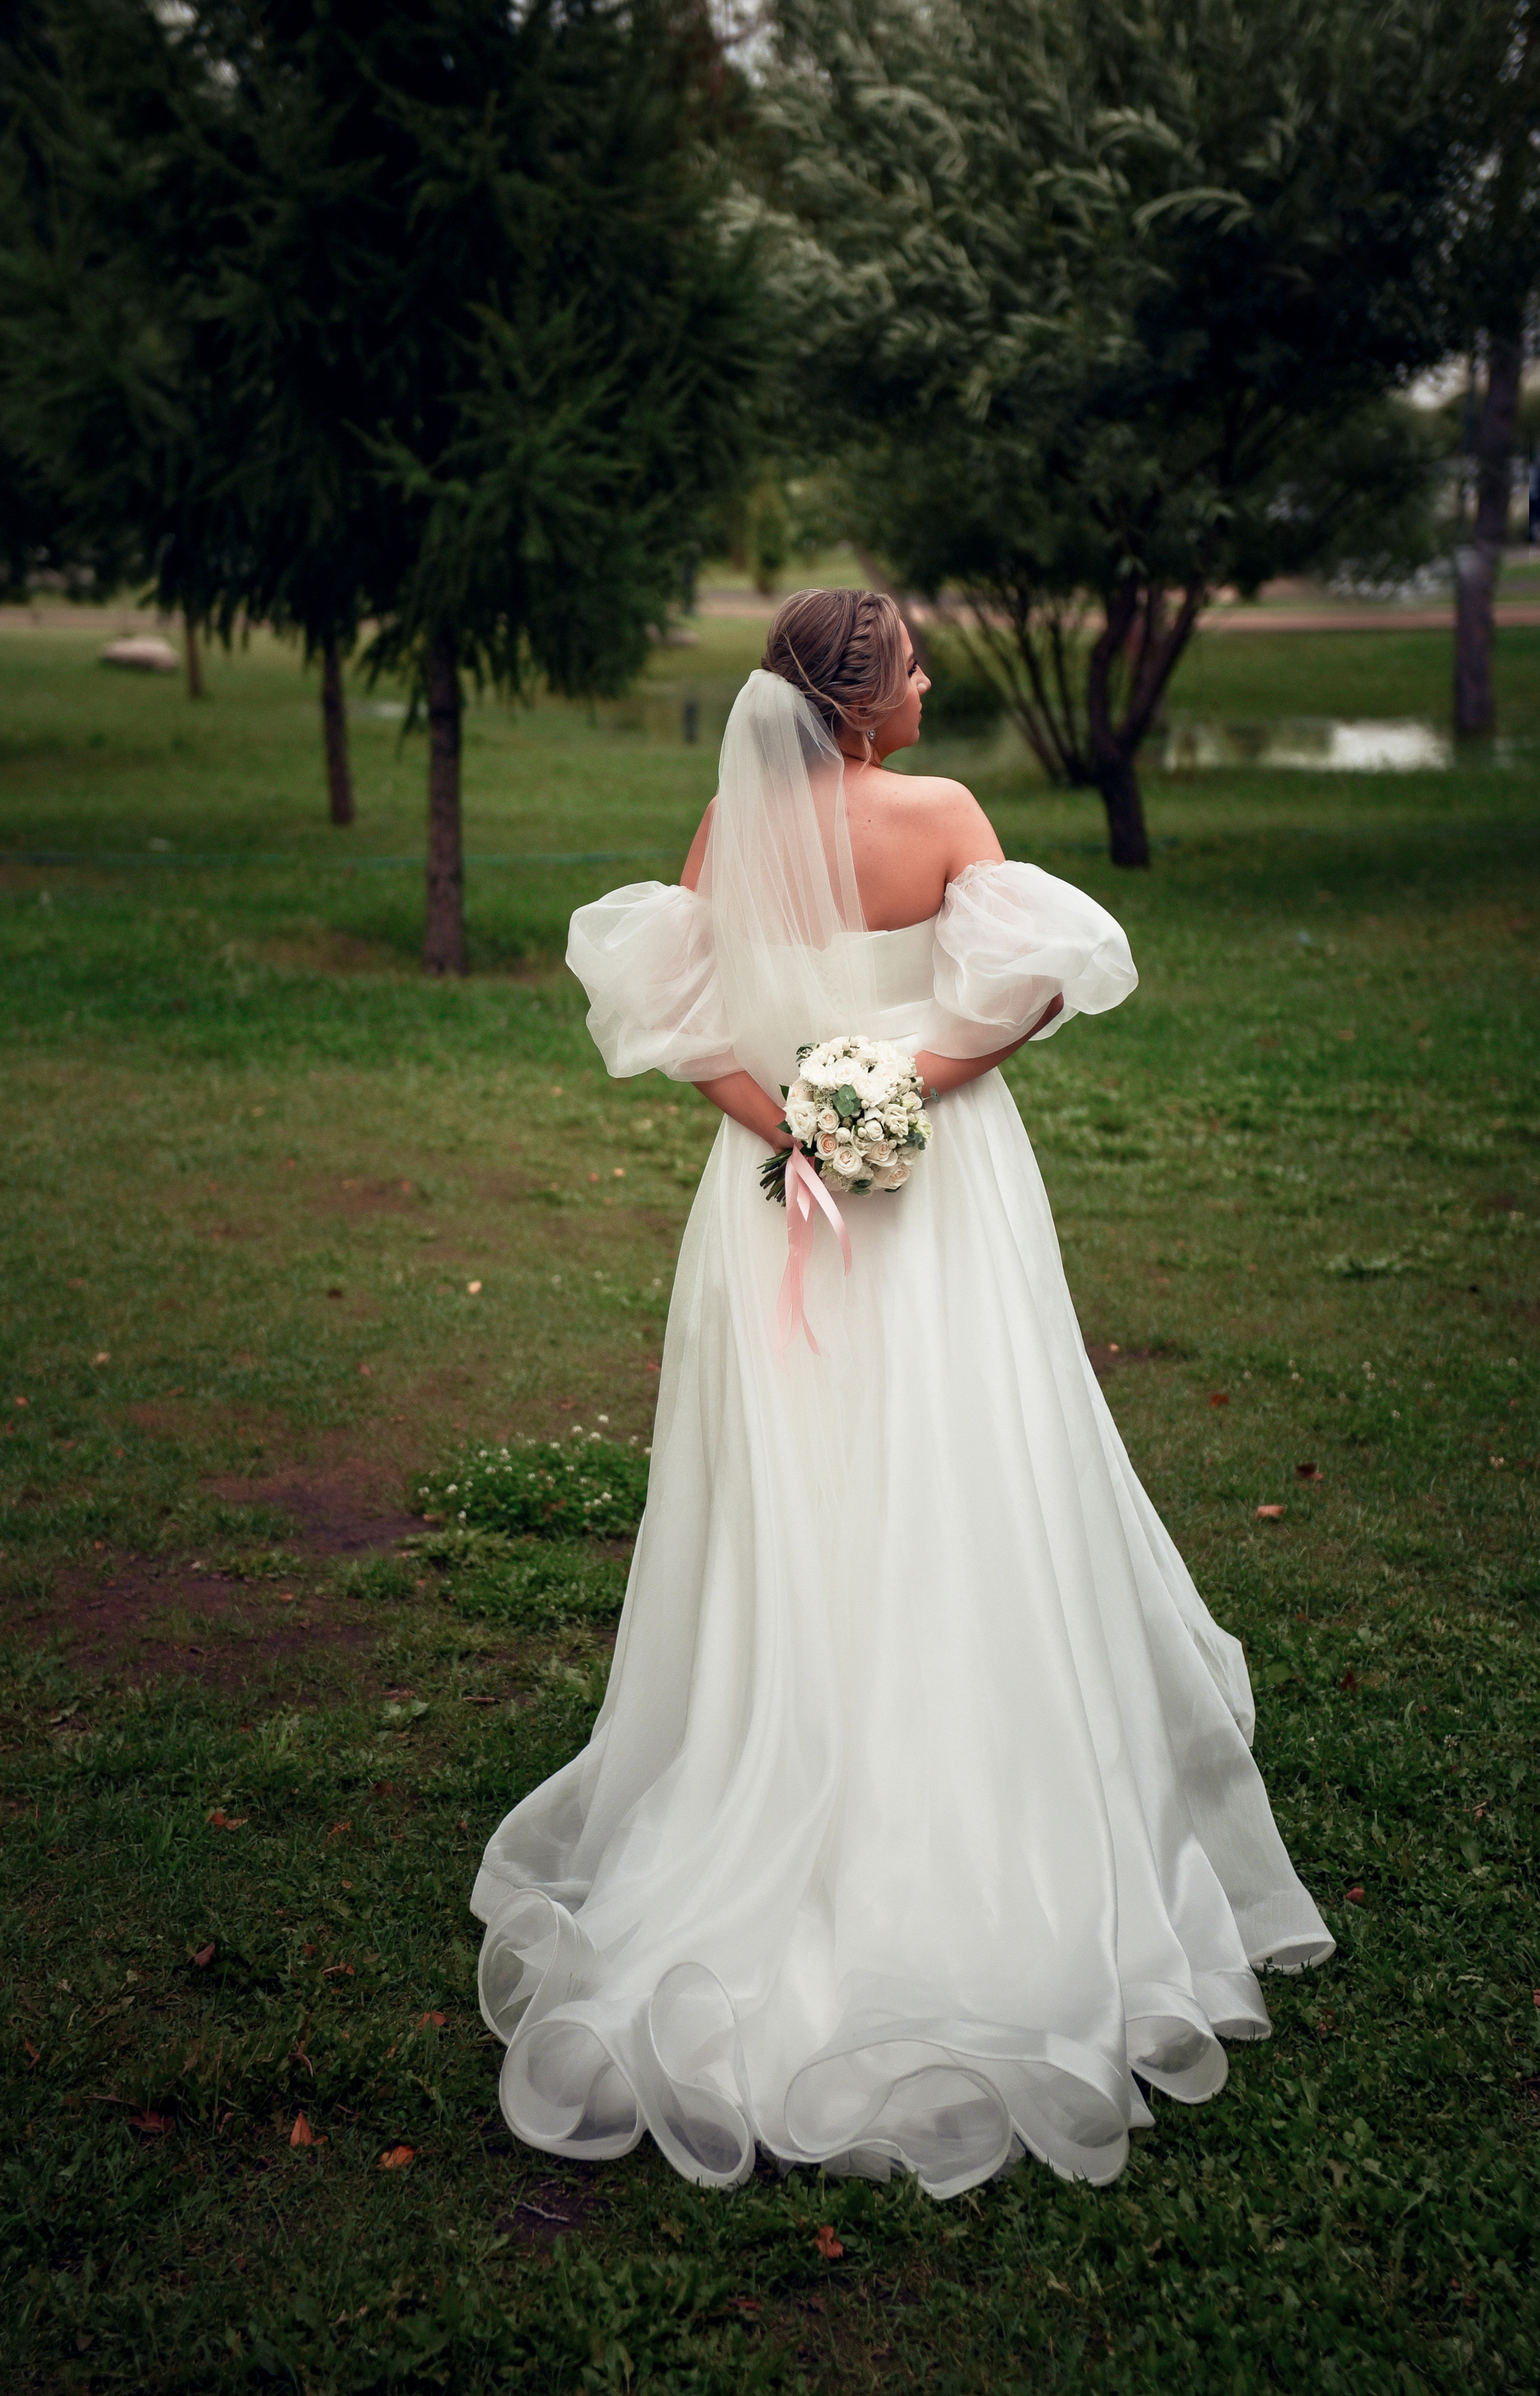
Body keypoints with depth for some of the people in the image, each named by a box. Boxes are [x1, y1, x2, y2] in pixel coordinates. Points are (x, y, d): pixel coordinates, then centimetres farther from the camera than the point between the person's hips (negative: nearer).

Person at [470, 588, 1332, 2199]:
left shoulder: (730, 833, -2)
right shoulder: (941, 814, -9)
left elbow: (671, 1013, -6)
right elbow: (1034, 982, -17)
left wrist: (787, 1115, -10)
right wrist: (915, 1073, -16)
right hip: (942, 1186, -3)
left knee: (789, 1507, 10)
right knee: (947, 1496, 7)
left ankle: (783, 1786, 20)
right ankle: (961, 1803, 14)